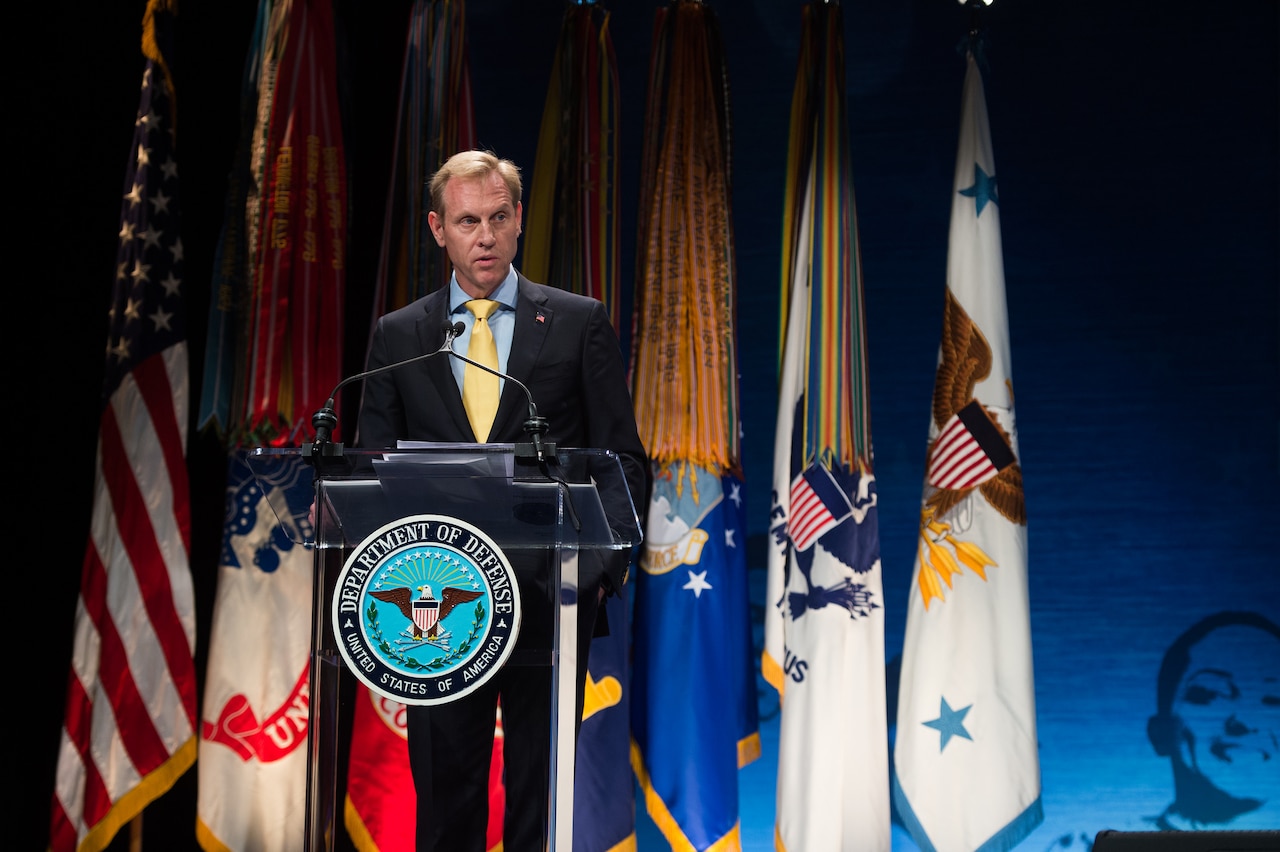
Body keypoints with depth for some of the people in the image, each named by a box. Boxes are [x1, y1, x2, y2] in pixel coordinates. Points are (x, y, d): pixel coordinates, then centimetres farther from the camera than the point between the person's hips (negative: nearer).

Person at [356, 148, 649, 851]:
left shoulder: (580, 323, 4)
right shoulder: (398, 335, 9)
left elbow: (623, 458, 3)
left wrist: (605, 561, -12)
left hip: (550, 591, -1)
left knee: (542, 785, 6)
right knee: (443, 788, 9)